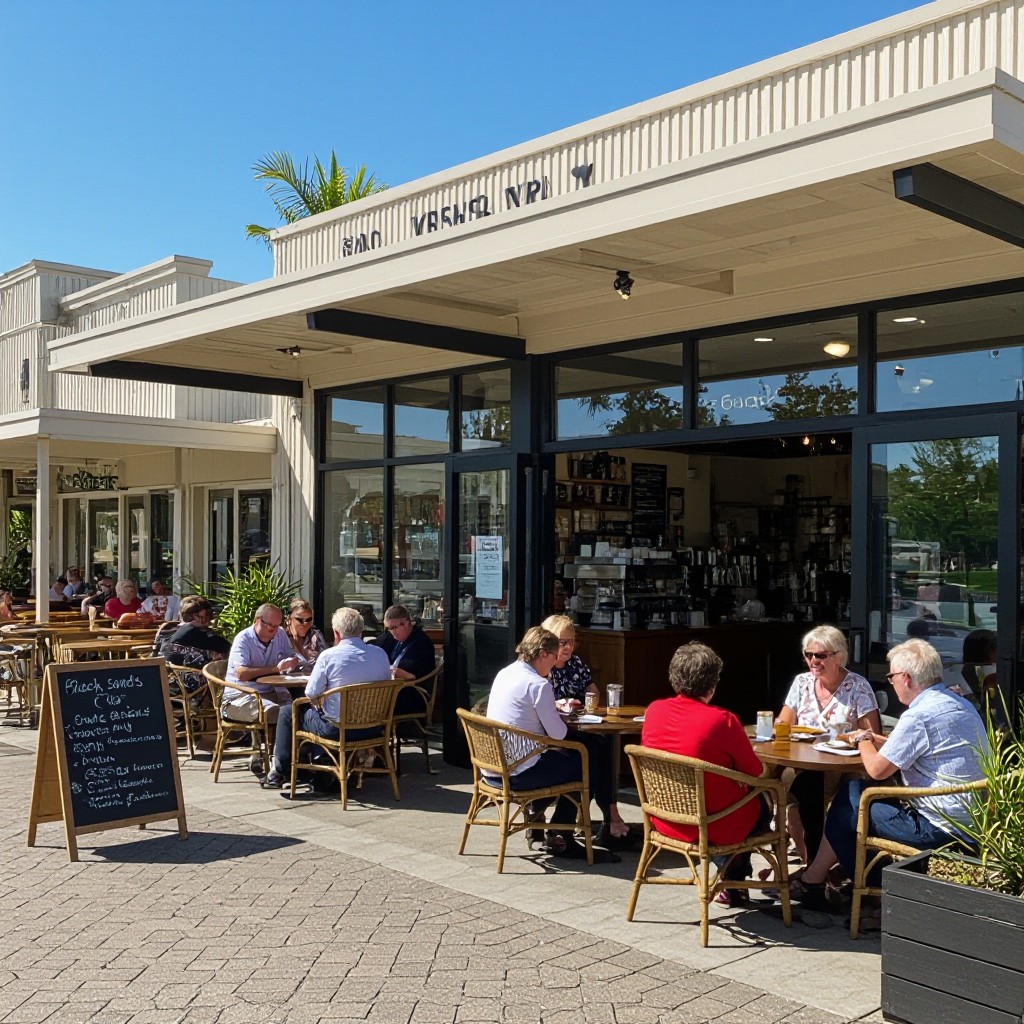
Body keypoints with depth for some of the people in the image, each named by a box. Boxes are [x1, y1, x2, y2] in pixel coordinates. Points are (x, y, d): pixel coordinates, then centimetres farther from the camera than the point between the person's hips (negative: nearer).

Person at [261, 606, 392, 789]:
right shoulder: (380, 654, -3)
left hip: (337, 728, -5)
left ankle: (279, 772, 25)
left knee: (287, 712, 19)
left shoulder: (329, 656, -15)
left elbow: (311, 693, -11)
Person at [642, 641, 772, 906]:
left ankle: (732, 884, 35)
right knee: (763, 807, 27)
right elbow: (754, 771, -11)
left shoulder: (654, 710, -8)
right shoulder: (722, 720, -23)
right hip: (714, 827, -5)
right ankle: (733, 884, 37)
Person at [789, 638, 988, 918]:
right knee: (854, 790, 15)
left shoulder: (919, 716, -21)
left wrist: (863, 741, 5)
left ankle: (812, 881, 21)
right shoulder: (961, 704, 10)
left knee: (848, 806, 4)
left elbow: (877, 769, -14)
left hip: (939, 828, -10)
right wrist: (875, 739, 15)